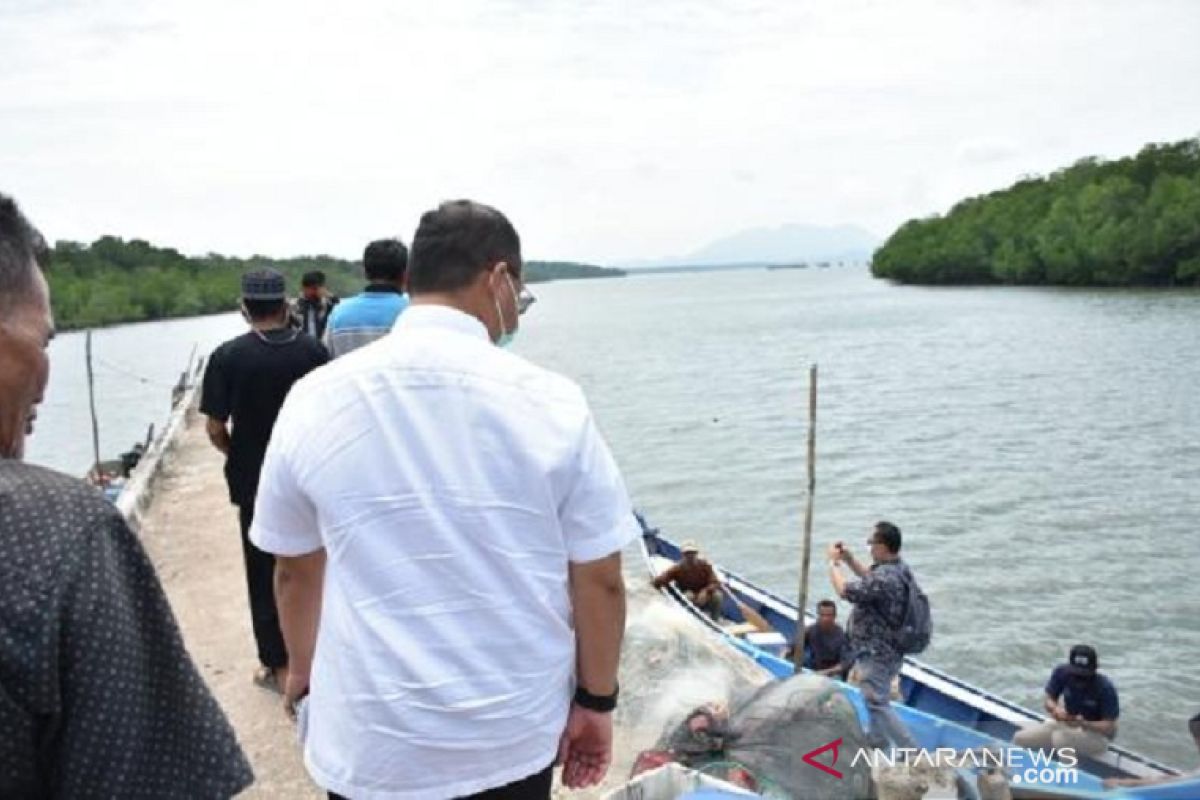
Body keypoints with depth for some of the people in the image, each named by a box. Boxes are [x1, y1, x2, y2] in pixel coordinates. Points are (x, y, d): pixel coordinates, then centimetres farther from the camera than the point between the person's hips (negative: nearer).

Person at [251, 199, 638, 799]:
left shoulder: (314, 400, -9)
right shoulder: (550, 402, -14)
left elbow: (295, 569, 3)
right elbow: (600, 579, -9)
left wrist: (303, 669, 20)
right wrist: (596, 701, 6)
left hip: (373, 744, 1)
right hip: (517, 733, 0)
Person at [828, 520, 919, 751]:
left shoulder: (884, 578, -32)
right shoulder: (899, 568, 0)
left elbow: (844, 590, -24)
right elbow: (871, 580, 19)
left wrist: (833, 562, -9)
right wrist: (850, 560, 9)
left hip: (875, 654, -10)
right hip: (888, 650, 10)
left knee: (878, 704, 0)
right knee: (876, 698, 27)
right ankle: (878, 742, 44)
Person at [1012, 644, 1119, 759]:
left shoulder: (1105, 688, -25)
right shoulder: (1062, 672, -14)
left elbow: (1109, 727, -22)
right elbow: (1048, 700, -4)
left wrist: (1083, 724, -39)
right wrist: (1055, 709, -28)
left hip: (1097, 733, -4)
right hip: (1067, 723, 5)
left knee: (1060, 738, -35)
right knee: (1020, 738, -12)